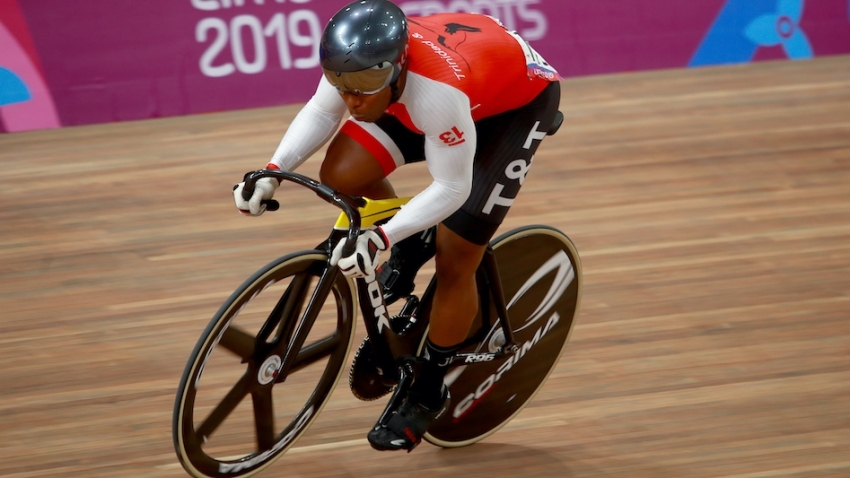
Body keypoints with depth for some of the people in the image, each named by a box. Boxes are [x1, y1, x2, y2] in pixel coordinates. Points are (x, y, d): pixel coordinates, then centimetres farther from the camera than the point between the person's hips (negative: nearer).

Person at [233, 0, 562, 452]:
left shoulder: (439, 92, -44)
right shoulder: (357, 61, -27)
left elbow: (451, 188, -33)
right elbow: (320, 112, -8)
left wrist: (381, 238, -42)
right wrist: (273, 171, -21)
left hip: (517, 98, -6)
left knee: (455, 260, -9)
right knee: (341, 175, -13)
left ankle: (429, 390, 12)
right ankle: (414, 246, 16)